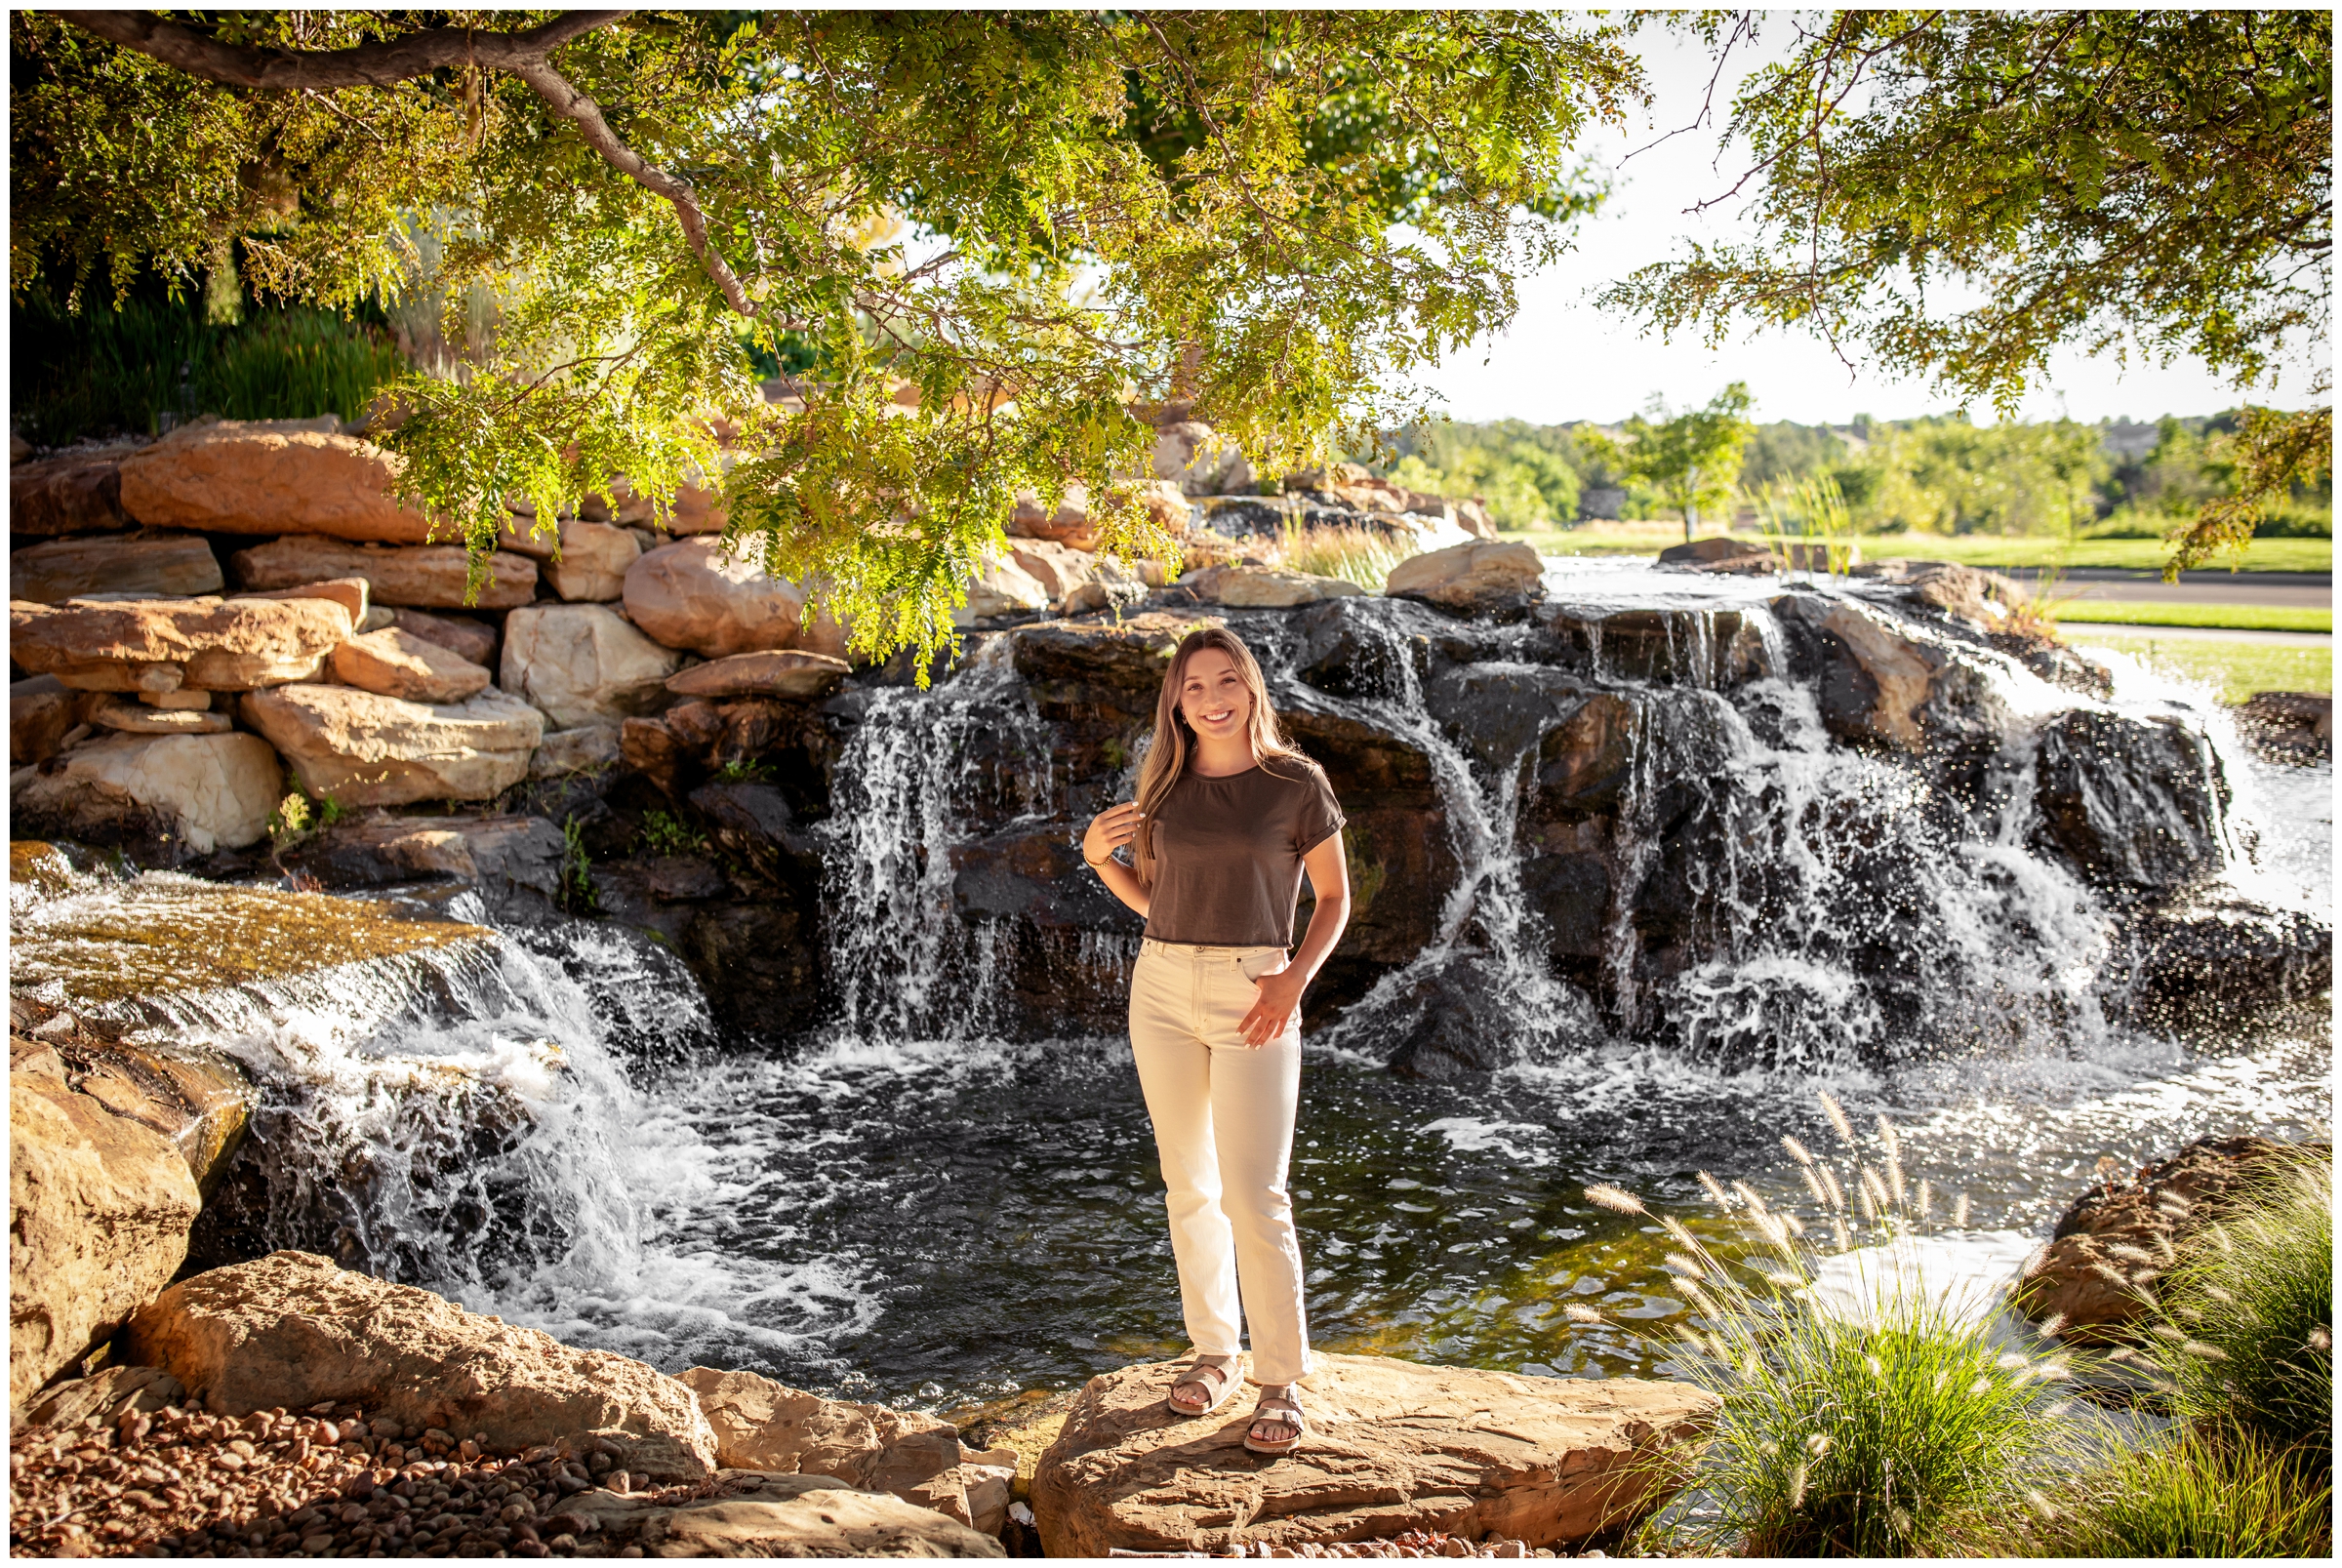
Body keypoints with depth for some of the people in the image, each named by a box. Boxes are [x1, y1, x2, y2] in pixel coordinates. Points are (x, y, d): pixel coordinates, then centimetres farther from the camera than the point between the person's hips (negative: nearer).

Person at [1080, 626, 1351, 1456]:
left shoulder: (1297, 783, -5)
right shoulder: (1165, 786, 6)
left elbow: (1334, 897, 2)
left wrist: (1295, 980, -13)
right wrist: (1100, 857, -3)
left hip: (1252, 998, -4)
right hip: (1163, 989, 4)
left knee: (1255, 1198, -8)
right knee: (1188, 1185, 11)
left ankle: (1282, 1382, 2)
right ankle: (1213, 1352, 24)